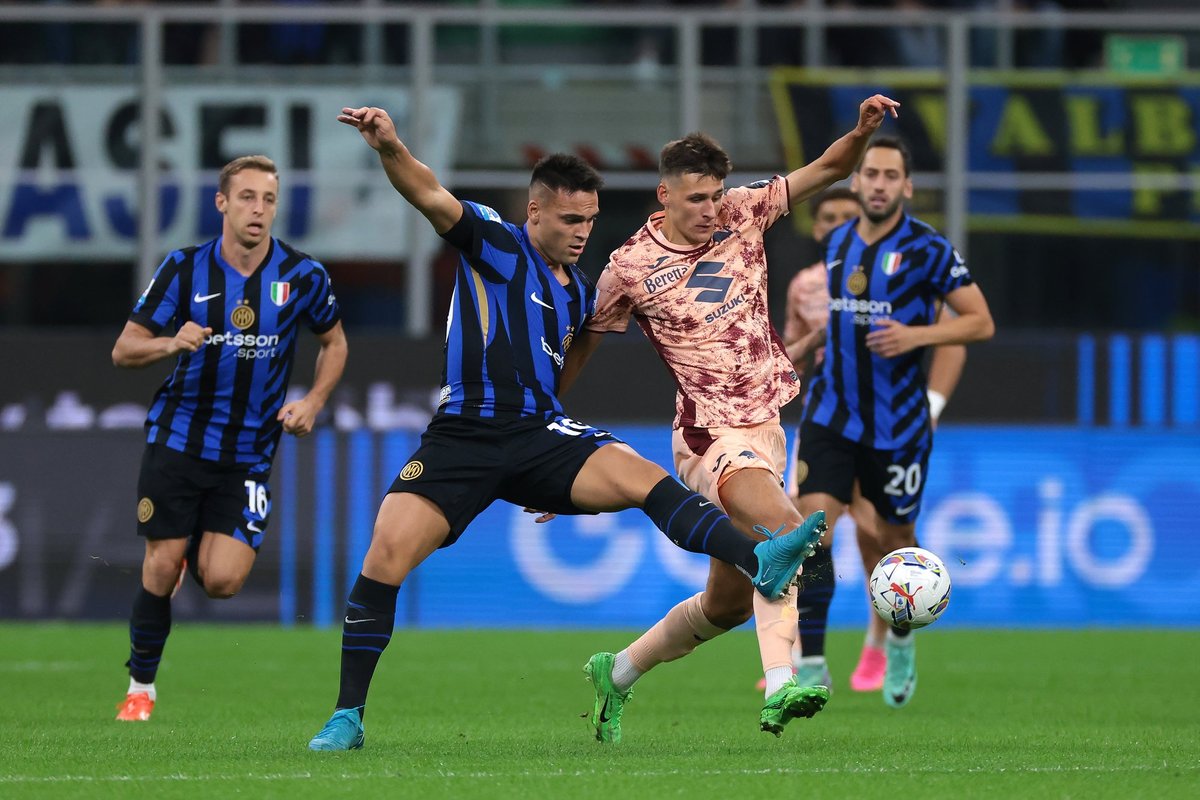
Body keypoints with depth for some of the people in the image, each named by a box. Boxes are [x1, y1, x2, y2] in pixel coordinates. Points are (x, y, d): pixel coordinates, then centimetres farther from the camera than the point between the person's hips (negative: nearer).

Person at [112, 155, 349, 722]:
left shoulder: (302, 276, -5)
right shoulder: (184, 269, -6)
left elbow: (334, 341, 14)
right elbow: (124, 350, -1)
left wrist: (313, 402, -2)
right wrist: (173, 343, -22)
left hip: (248, 456, 1)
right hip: (177, 439, -1)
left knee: (222, 581, -11)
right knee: (161, 569, -5)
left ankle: (199, 550, 27)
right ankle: (141, 688, 15)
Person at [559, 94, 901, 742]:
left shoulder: (741, 213, 3)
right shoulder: (631, 268, -8)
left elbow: (826, 169, 3)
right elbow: (579, 347, 6)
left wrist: (861, 133, -19)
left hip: (765, 431, 6)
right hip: (710, 438, -6)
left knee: (727, 602, 12)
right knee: (784, 525, -33)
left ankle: (616, 673, 32)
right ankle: (778, 687, -42)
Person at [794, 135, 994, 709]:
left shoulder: (927, 248, -9)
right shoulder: (837, 244, 8)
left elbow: (980, 322, -10)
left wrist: (915, 335, -22)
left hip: (897, 423, -3)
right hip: (831, 416, 3)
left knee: (895, 541, 11)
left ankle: (900, 644, 39)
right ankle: (810, 663, -16)